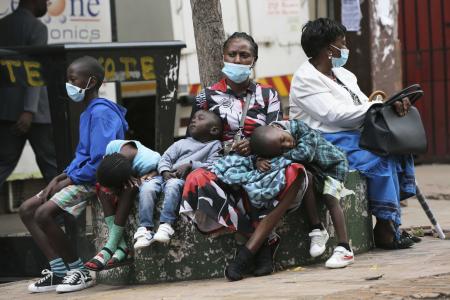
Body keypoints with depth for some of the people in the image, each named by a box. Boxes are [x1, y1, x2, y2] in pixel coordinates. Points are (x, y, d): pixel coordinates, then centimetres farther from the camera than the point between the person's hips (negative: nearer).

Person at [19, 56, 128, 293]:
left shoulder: (101, 113, -15)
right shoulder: (88, 113, 17)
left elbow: (99, 162, -23)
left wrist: (67, 182, -13)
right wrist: (59, 178, 5)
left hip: (96, 179, -11)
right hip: (79, 177, 11)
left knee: (44, 213, -23)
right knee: (26, 210, 4)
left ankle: (80, 272, -11)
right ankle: (59, 271, -1)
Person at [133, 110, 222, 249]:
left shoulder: (215, 145, 16)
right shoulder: (182, 143, 28)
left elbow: (212, 165, -2)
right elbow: (166, 158, 15)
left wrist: (190, 165, -13)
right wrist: (165, 171, -7)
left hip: (185, 178, -4)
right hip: (167, 175, 5)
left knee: (172, 185, -39)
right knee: (148, 188, -26)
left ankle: (166, 225, -44)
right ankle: (145, 228, -29)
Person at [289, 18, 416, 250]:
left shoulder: (342, 74, 18)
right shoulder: (306, 79, -10)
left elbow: (364, 105, 13)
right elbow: (334, 114, -20)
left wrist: (393, 103, -8)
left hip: (353, 137, 9)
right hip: (327, 143, -9)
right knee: (381, 159, -26)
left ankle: (390, 224, -10)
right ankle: (385, 229, -20)